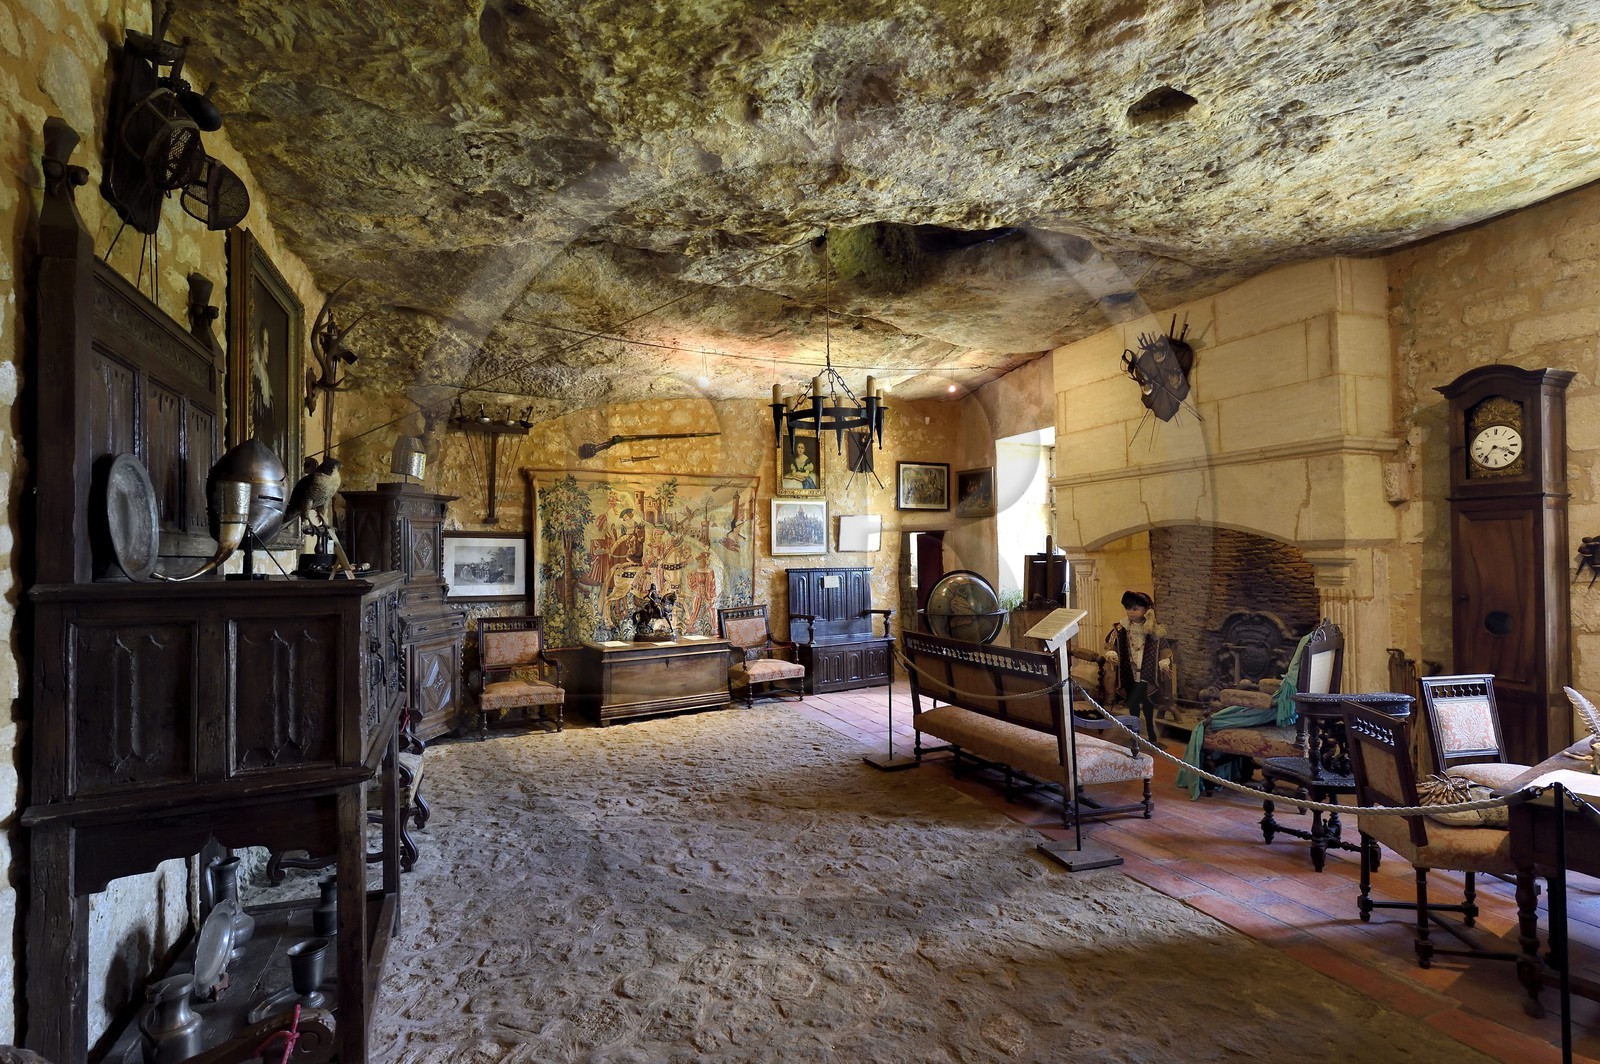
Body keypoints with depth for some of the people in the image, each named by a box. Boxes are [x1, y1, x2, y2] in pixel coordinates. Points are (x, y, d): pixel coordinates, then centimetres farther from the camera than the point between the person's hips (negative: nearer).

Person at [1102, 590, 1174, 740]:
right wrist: (1111, 656, -17)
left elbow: (1164, 649, 1)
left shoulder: (1154, 631, -7)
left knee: (1148, 707, 8)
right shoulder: (1120, 629, -5)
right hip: (1129, 676, 1)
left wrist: (1164, 665, -10)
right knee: (1133, 707, 13)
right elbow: (1110, 646, 1)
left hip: (1147, 677, -1)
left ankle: (1151, 736, 24)